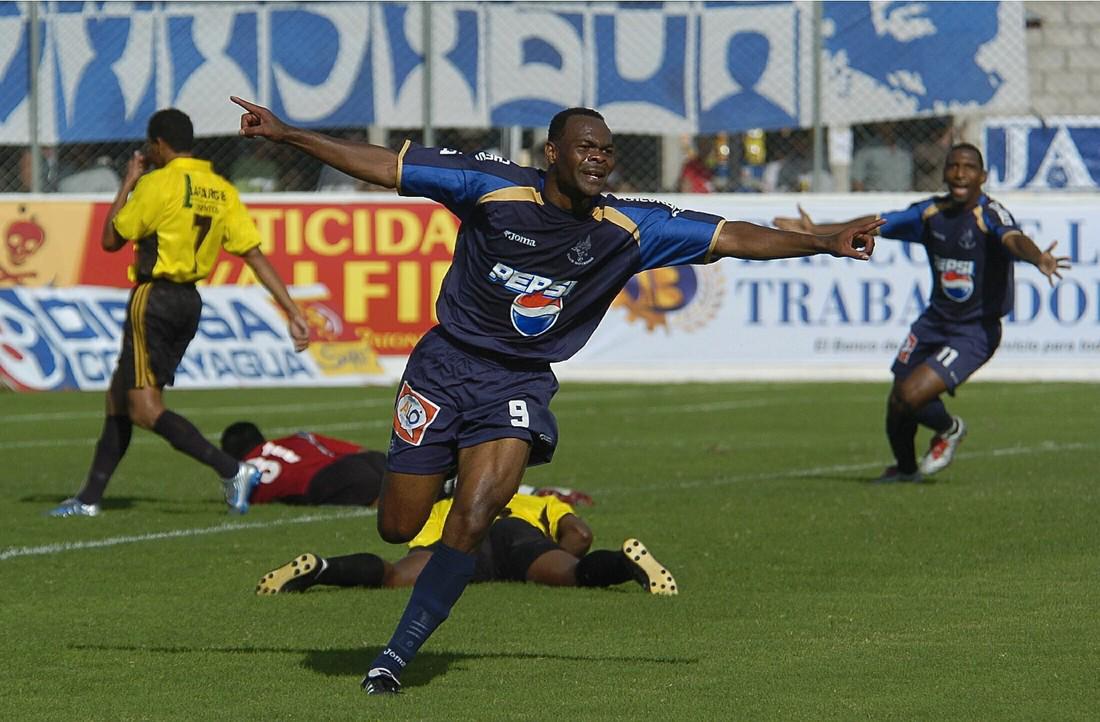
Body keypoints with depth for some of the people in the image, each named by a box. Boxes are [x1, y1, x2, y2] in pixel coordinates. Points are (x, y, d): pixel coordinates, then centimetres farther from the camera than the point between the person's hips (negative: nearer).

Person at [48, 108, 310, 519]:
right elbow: (256, 255, 2)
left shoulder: (158, 184, -12)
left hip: (154, 298, -8)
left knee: (144, 409, -10)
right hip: (190, 301, 8)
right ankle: (89, 499, 20)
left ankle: (232, 470, -22)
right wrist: (293, 313, 1)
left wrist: (128, 183, 8)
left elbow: (111, 240, -4)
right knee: (119, 396, 17)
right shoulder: (222, 192, 7)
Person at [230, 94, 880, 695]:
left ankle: (397, 655, -9)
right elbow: (384, 165, -9)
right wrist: (285, 134, -12)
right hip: (445, 365, -1)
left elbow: (732, 237, -3)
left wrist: (822, 244, -9)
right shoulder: (493, 186, -12)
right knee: (398, 528, 2)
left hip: (521, 383, 1)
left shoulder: (627, 228, -5)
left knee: (472, 520, -21)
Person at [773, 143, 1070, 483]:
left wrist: (1038, 259, -62)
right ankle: (904, 467, 39)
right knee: (897, 402, 8)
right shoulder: (932, 213, -1)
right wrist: (816, 231, 5)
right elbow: (875, 225, 7)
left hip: (975, 331, -6)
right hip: (935, 319, 6)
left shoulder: (990, 215, -18)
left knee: (912, 395, -18)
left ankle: (948, 430, 17)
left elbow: (1013, 238, -39)